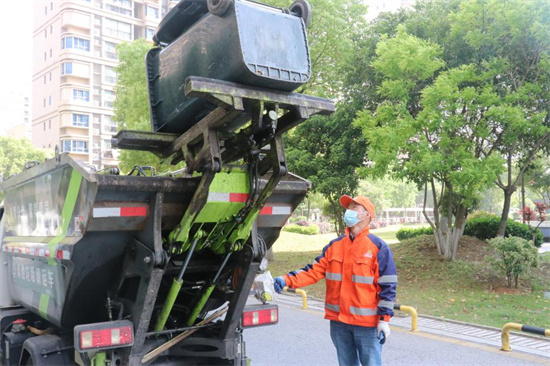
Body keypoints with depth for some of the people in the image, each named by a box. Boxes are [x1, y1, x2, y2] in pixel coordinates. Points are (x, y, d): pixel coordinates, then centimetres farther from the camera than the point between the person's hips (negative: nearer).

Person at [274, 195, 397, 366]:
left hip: (367, 323, -4)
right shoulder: (334, 246, 7)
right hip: (338, 321, 5)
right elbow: (314, 271, 0)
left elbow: (387, 286, -8)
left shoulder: (378, 247, -7)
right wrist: (288, 280, -14)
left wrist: (384, 319, -11)